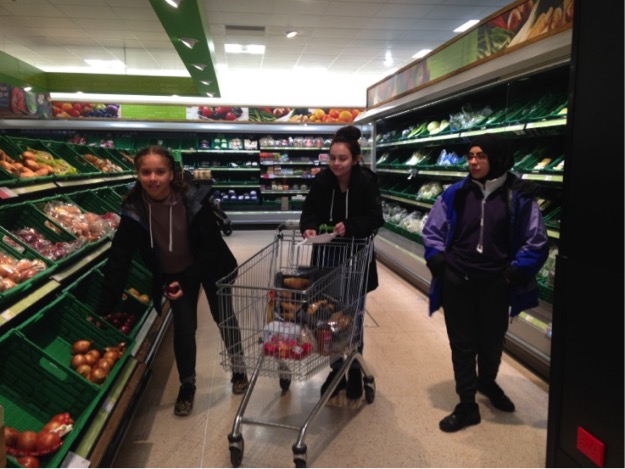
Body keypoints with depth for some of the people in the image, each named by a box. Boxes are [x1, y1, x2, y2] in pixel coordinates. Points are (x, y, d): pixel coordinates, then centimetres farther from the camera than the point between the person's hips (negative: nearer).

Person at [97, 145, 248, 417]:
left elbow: (211, 245, -20)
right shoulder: (133, 209, -21)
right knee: (183, 328, -1)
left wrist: (187, 281, -24)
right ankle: (187, 386, 24)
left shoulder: (194, 199, -28)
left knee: (224, 319, 12)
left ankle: (239, 371, 36)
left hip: (210, 267, -1)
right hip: (173, 274, 1)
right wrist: (104, 308, -23)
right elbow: (119, 258, -20)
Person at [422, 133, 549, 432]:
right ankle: (467, 406, 26)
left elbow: (537, 241, -4)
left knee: (492, 340, 19)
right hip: (457, 281, 1)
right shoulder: (455, 193, -3)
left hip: (496, 283, 0)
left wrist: (516, 270, -12)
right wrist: (437, 259, -8)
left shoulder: (519, 196, -8)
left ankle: (487, 382, 51)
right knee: (462, 343, 10)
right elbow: (432, 229, 6)